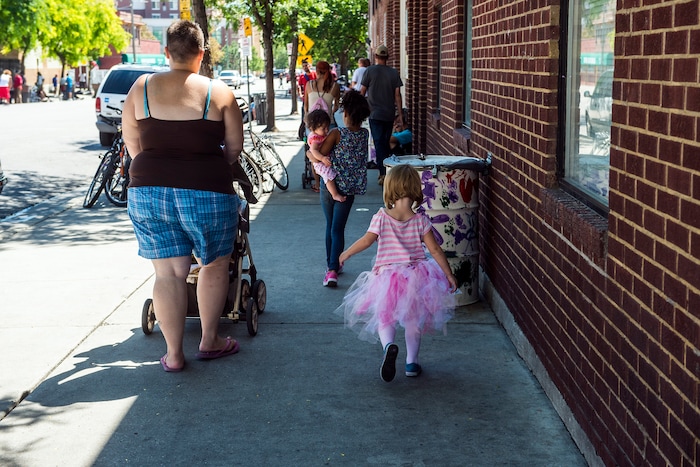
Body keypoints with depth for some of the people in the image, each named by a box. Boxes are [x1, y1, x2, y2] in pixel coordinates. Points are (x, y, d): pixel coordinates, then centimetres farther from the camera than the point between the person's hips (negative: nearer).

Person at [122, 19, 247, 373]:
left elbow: (133, 145, 9)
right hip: (206, 194, -2)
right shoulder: (218, 92, -3)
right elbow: (234, 149, 2)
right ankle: (209, 341, 26)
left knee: (168, 273, 9)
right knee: (214, 265, 18)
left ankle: (173, 354, 13)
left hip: (148, 192, 3)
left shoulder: (140, 88, 3)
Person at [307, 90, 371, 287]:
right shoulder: (364, 134, -2)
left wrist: (311, 154, 6)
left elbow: (318, 156, -18)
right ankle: (333, 269, -12)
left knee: (330, 226, 17)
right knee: (338, 229, 2)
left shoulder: (336, 134, -17)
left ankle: (331, 265, 26)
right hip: (350, 188, 2)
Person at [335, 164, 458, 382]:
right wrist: (449, 274, 4)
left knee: (385, 318, 8)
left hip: (386, 275, -1)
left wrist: (346, 253, 7)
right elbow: (435, 250, -4)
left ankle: (388, 344, -23)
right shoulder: (420, 221, -5)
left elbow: (366, 241, -10)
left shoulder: (381, 217, -8)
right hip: (416, 277, 2)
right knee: (413, 320, 18)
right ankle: (412, 363, 22)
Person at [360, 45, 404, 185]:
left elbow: (362, 91, 0)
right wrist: (400, 114, 5)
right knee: (386, 143, 14)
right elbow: (397, 95, 1)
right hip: (389, 114, 3)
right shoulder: (394, 73, 2)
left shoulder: (370, 71, -5)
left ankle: (383, 174, -14)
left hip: (375, 114, -3)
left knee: (379, 143, -4)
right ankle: (385, 171, 19)